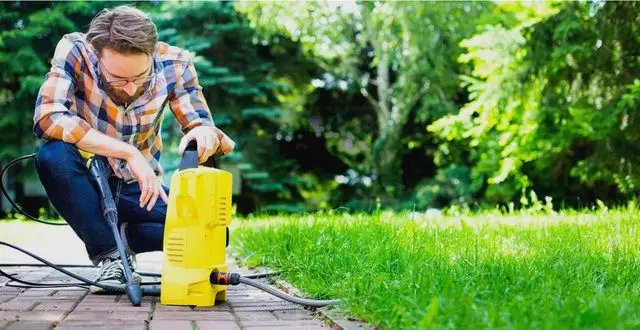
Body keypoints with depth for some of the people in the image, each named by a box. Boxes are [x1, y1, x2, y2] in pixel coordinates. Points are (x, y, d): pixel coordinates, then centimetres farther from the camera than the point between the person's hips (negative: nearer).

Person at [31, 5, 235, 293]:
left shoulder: (174, 63, -17)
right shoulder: (75, 50, -24)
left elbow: (202, 126, -12)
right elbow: (47, 118, -35)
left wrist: (204, 136, -38)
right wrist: (129, 152, -37)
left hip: (139, 188, 2)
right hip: (84, 183, -1)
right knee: (53, 155, -36)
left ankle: (123, 238, 4)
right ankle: (110, 255, -16)